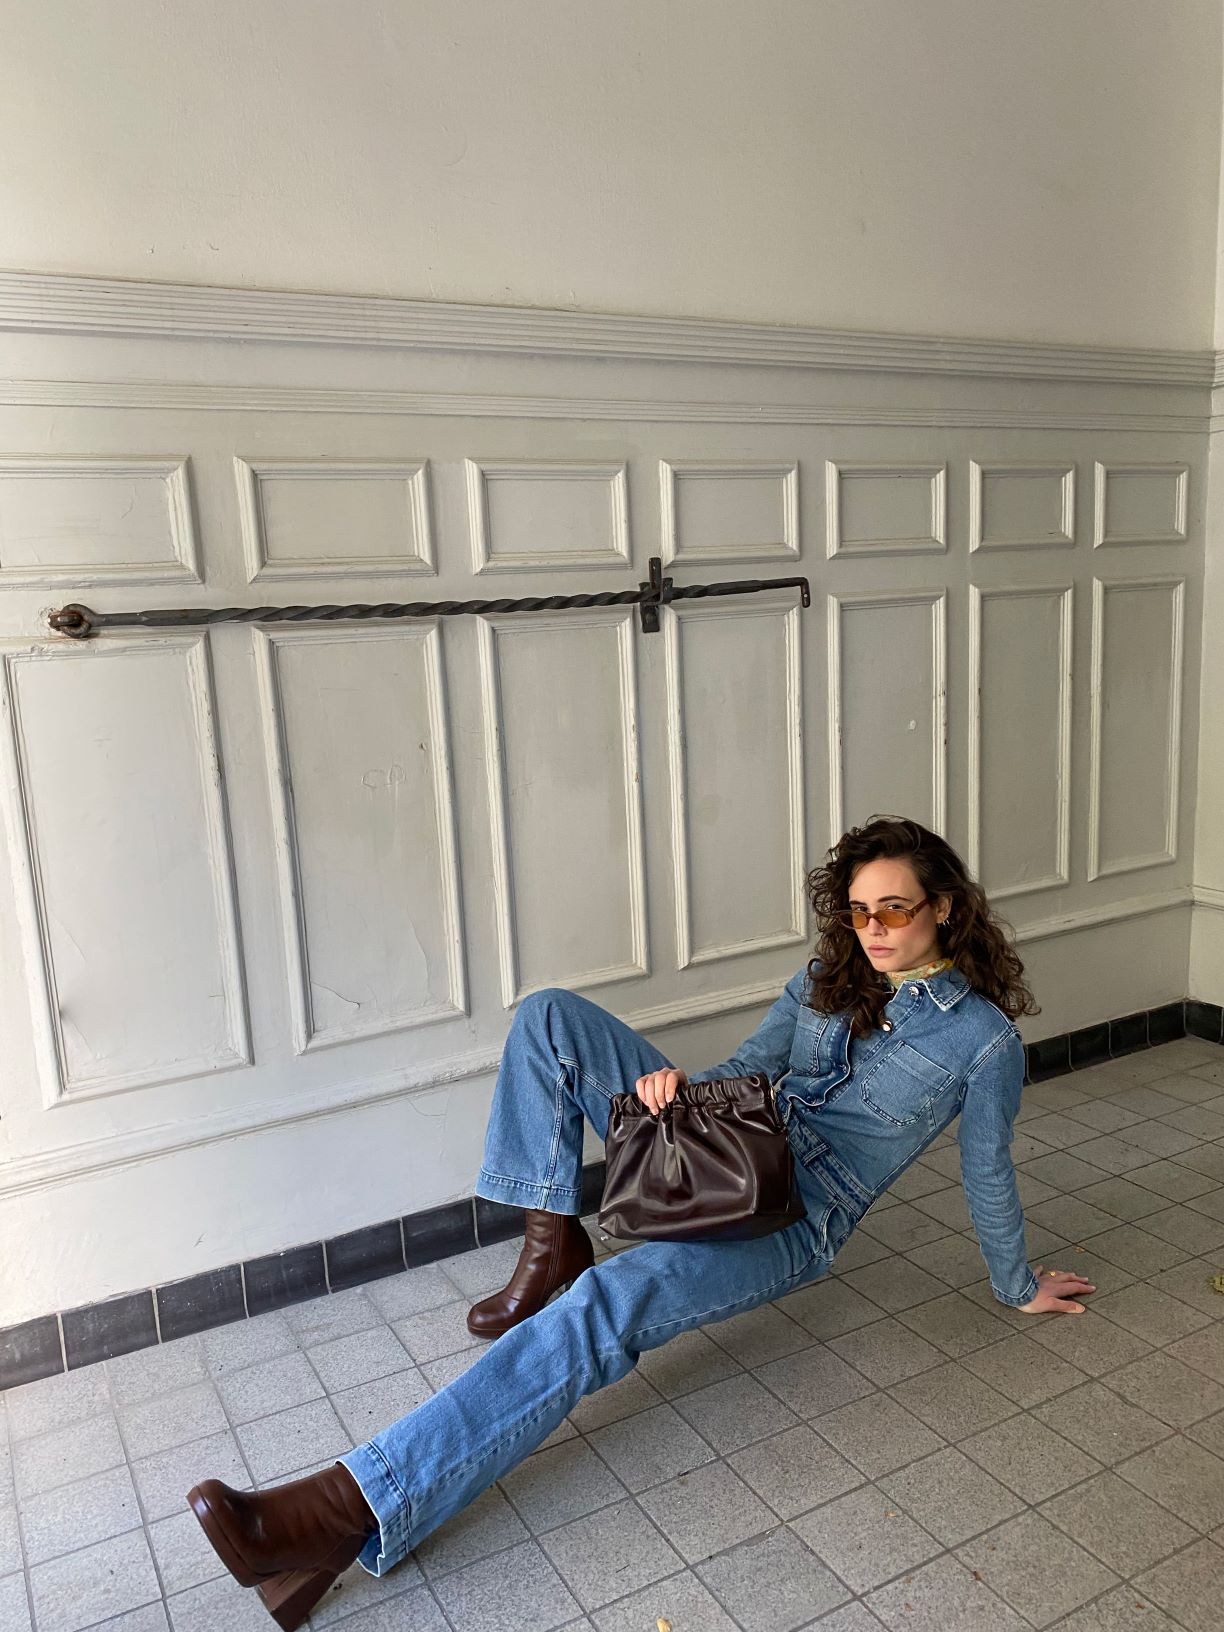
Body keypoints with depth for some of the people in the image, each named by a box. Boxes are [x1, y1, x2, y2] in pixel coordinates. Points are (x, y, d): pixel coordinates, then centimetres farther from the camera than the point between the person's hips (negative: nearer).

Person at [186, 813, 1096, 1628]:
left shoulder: (984, 1038, -3)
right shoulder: (831, 975, 12)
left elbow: (988, 1178, 7)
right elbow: (751, 1065, 12)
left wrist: (1019, 1286, 16)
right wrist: (681, 1082, -10)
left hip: (794, 1218, -7)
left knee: (605, 1307, -35)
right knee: (550, 1017, -11)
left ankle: (353, 1511, -42)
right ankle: (554, 1247, -7)